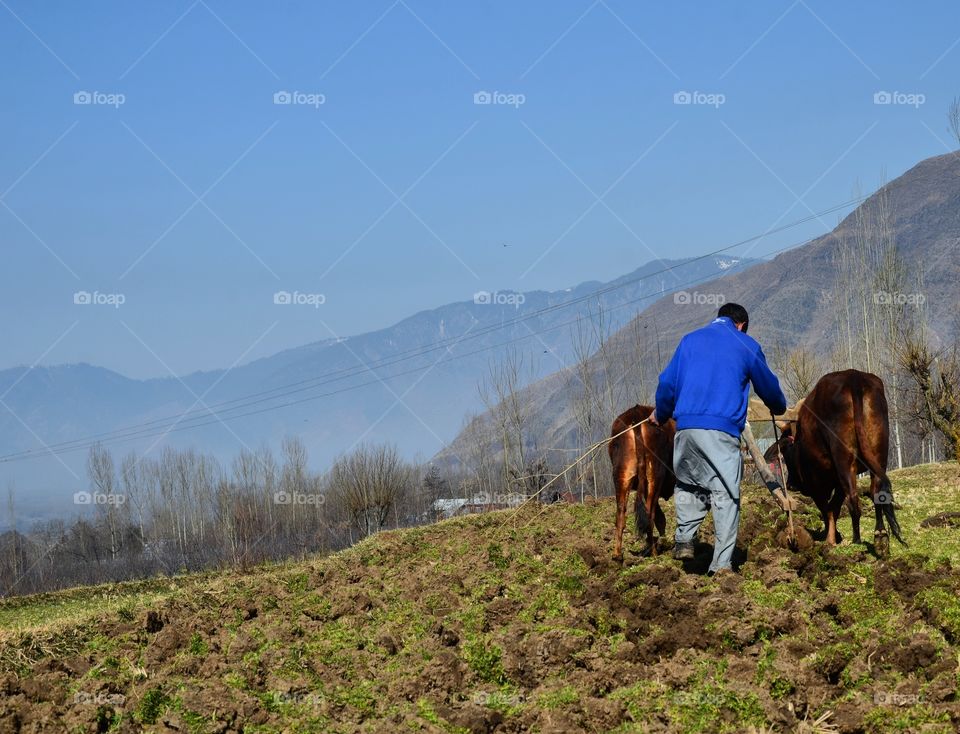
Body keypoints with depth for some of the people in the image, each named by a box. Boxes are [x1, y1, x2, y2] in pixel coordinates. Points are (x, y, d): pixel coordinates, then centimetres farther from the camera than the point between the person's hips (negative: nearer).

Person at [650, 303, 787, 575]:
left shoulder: (690, 340, 18)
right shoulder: (747, 346, 12)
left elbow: (667, 382, 18)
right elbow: (768, 385, 23)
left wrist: (660, 414, 35)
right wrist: (780, 407, 44)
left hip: (686, 427, 3)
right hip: (723, 429, -3)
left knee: (688, 484, 23)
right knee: (726, 494, -1)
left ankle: (684, 539, 7)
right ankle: (722, 563, -7)